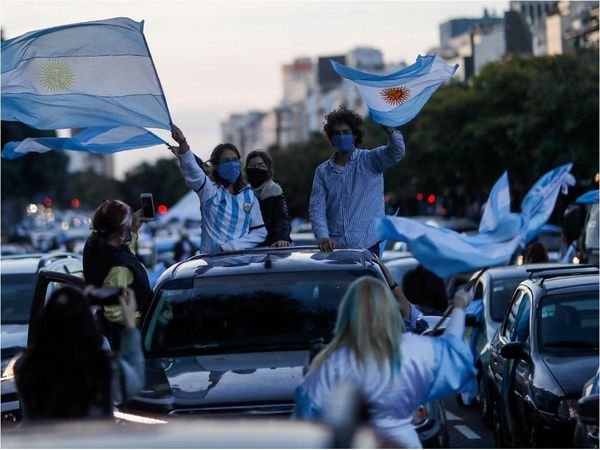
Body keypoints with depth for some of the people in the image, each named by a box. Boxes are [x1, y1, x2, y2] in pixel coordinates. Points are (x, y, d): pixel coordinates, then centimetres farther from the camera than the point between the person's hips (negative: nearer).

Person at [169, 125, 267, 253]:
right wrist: (183, 144, -32)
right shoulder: (209, 189, 6)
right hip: (211, 259, -2)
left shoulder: (249, 195, 13)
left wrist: (231, 246, -4)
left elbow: (260, 232, 11)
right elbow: (192, 170, -13)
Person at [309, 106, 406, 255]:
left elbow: (397, 152, -14)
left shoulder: (371, 161, 4)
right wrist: (323, 237, -14)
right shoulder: (323, 171, 11)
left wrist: (390, 130, -35)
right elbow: (316, 209, 4)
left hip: (368, 245, -2)